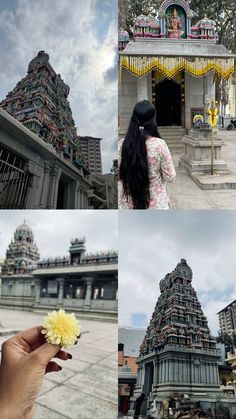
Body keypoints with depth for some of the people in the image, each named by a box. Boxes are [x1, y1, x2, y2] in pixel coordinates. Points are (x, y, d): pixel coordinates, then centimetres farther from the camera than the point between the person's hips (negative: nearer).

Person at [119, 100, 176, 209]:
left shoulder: (121, 145, -9)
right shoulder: (159, 145, -16)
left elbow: (118, 176, -2)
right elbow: (170, 177, -9)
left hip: (128, 204, 2)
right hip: (156, 204, -2)